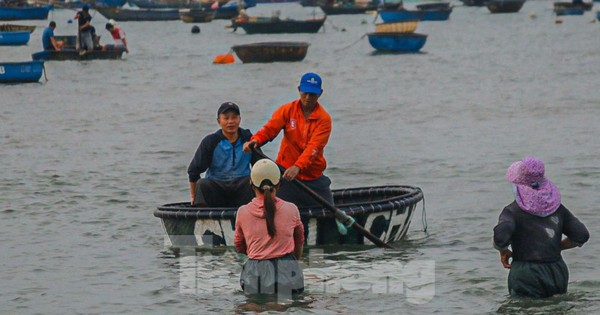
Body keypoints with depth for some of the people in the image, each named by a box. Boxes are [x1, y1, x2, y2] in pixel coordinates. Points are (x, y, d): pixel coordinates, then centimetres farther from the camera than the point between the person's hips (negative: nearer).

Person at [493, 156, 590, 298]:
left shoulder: (513, 211, -6)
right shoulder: (557, 207, 9)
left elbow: (501, 235, -25)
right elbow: (582, 235, 9)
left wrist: (503, 251, -4)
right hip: (558, 274, 5)